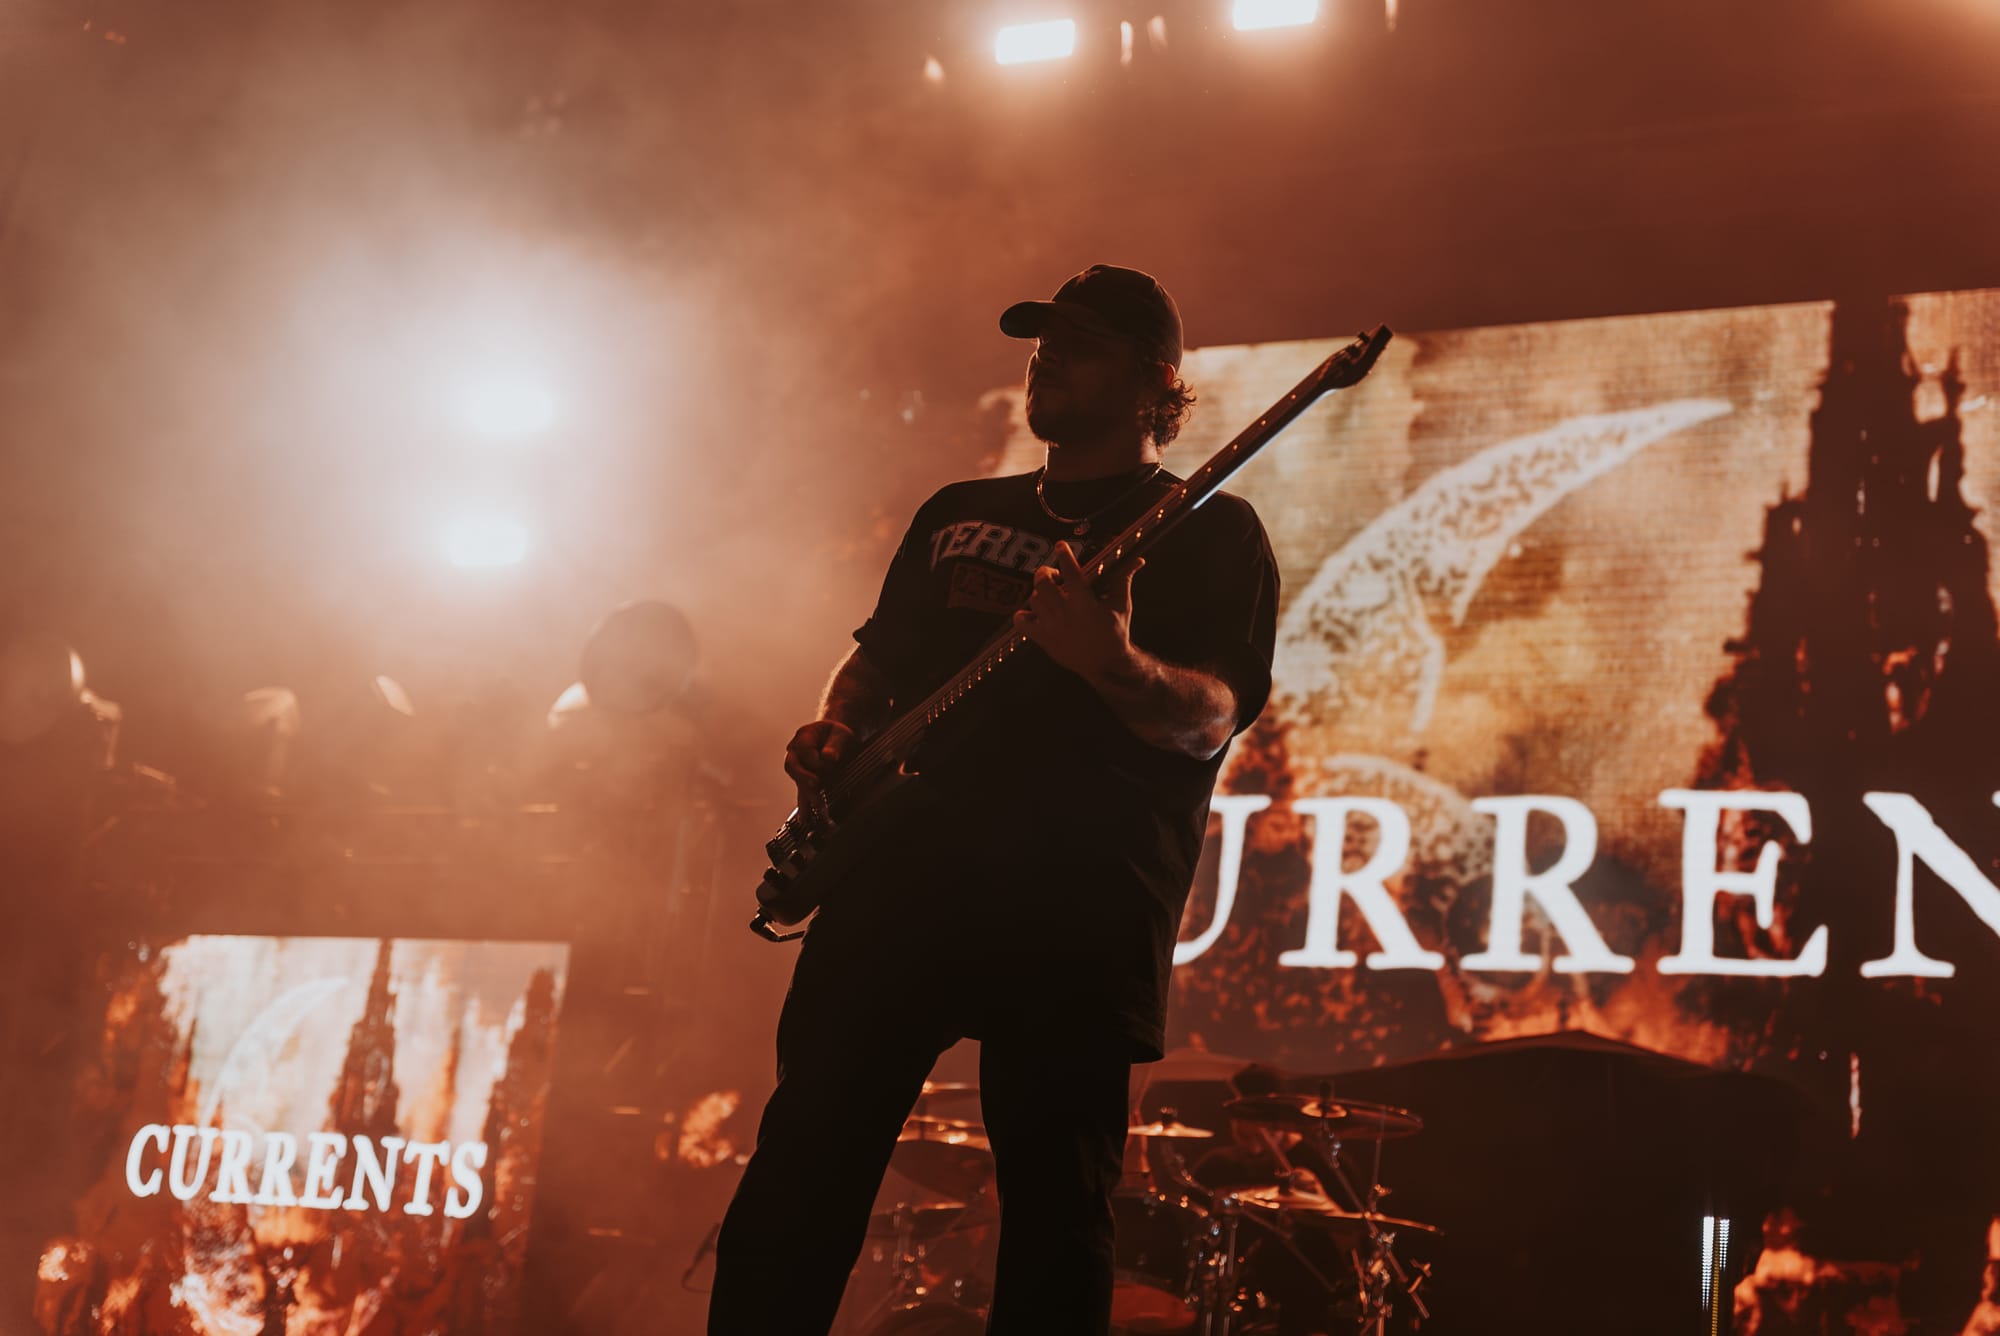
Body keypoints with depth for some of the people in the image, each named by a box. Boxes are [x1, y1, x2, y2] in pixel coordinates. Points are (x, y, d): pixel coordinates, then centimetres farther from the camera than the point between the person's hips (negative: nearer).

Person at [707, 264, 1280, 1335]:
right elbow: (876, 657, 29)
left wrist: (1114, 665, -30)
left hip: (1077, 913, -5)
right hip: (899, 870, 5)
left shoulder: (1208, 532, 5)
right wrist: (836, 733, 6)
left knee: (1055, 1201, -3)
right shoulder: (959, 514, 23)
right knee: (800, 1169, 1)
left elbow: (1211, 720, -9)